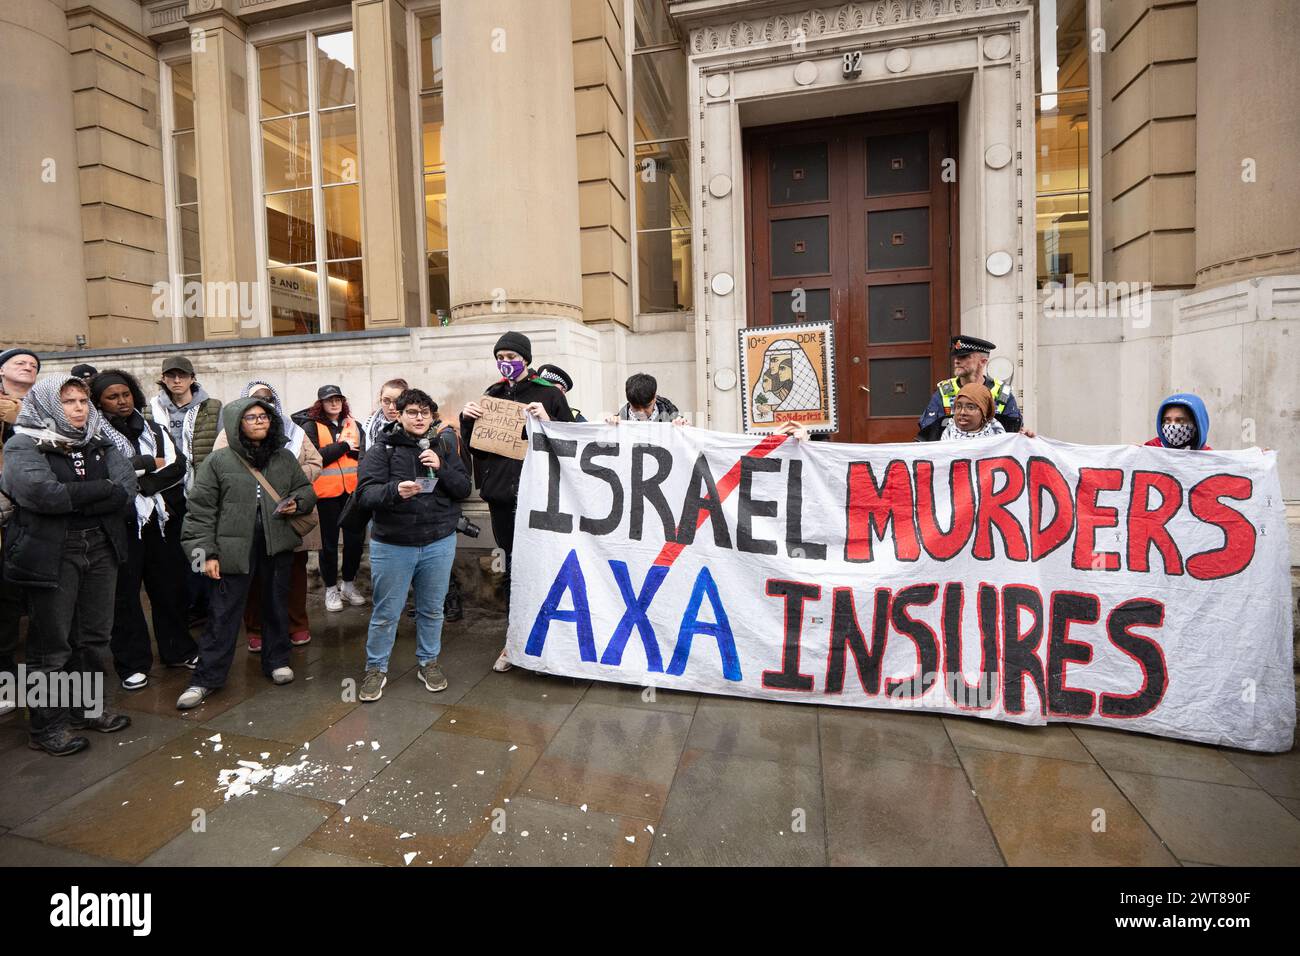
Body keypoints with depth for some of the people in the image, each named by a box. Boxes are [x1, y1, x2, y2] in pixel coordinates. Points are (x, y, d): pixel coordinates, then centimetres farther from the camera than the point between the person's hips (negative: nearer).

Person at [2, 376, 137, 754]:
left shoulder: (99, 444, 10)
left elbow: (127, 492, -5)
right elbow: (45, 494, -22)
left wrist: (73, 500, -14)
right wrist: (103, 488, -13)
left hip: (101, 548, 5)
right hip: (51, 554, -4)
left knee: (95, 635, 12)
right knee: (52, 642, 3)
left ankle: (88, 708, 28)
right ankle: (46, 726, 16)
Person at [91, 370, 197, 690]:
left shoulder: (155, 430, 12)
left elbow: (178, 466, 1)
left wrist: (140, 485, -12)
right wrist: (152, 464, -8)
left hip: (162, 520, 4)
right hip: (121, 523, -3)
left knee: (170, 586, 10)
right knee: (125, 592, 3)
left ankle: (178, 650, 23)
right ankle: (132, 664, 13)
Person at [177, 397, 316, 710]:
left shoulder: (285, 458, 6)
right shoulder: (219, 461, -3)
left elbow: (306, 489, 18)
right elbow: (201, 509, -4)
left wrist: (296, 503, -5)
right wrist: (206, 552, -8)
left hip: (278, 545, 3)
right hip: (234, 547, -3)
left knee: (277, 605, 15)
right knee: (223, 613, 2)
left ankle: (277, 661, 32)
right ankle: (207, 678, 16)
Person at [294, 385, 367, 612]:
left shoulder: (354, 425, 12)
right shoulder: (311, 426, 1)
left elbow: (363, 454, 4)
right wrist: (344, 446, -9)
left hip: (353, 490, 3)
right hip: (327, 492, -3)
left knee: (356, 537, 8)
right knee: (329, 541, 6)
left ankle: (348, 584, 26)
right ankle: (331, 588, 21)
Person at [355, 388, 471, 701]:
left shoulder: (444, 446, 5)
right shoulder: (382, 450, -4)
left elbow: (464, 489, 1)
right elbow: (365, 495, -13)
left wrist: (441, 467, -16)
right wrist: (395, 490, -33)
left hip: (439, 543, 2)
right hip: (392, 544, -2)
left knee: (432, 609, 15)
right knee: (386, 613, 8)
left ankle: (428, 662, 33)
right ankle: (376, 668, 28)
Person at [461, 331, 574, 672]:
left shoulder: (549, 393, -1)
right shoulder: (492, 395, 13)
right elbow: (474, 446, 17)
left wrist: (547, 422, -18)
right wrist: (467, 419, -1)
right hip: (501, 493, 4)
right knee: (512, 563, 11)